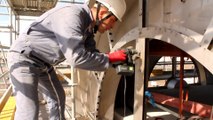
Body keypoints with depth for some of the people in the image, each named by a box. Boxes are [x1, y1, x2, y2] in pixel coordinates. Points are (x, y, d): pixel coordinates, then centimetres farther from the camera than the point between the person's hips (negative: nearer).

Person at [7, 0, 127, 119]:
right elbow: (76, 57, -37)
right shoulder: (71, 15, -29)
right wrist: (110, 58, -24)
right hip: (24, 58, -9)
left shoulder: (88, 26, 1)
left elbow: (92, 53, 5)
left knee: (58, 97, 18)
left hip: (43, 62, 10)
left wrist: (116, 60, -9)